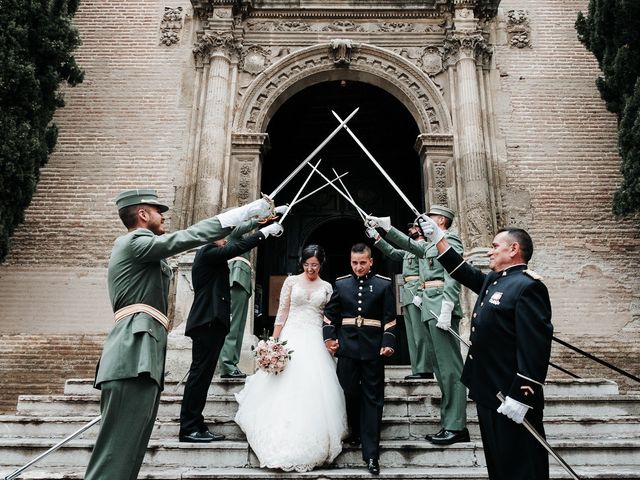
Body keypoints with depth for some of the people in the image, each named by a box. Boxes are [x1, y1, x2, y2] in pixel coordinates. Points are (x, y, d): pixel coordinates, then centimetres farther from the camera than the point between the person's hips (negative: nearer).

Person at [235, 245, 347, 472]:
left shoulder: (326, 287, 9)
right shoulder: (291, 281, 4)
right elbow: (282, 313, 1)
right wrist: (274, 342, -5)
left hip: (315, 342, 1)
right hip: (291, 338, -1)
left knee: (313, 391, -3)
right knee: (283, 390, -1)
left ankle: (310, 443, 11)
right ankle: (281, 440, 13)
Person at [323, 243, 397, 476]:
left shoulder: (384, 284, 2)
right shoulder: (341, 283, 9)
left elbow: (389, 318, 0)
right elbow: (330, 313, 12)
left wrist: (388, 342, -10)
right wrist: (329, 337, 2)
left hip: (373, 350, -2)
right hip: (347, 348, 2)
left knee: (372, 399, 1)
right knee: (350, 394, 11)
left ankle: (371, 454, 7)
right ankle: (355, 432, 36)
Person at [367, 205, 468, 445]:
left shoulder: (450, 241, -5)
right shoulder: (430, 245, 22)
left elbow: (452, 278, -15)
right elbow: (407, 244, 31)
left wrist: (446, 311, -23)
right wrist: (385, 226, 26)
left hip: (441, 309, -10)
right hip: (429, 310, 10)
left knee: (450, 366, -8)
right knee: (441, 367, 9)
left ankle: (456, 427, -4)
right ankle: (448, 424, 15)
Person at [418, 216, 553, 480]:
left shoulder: (527, 286, -17)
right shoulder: (492, 280, 11)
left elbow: (535, 347, -23)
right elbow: (464, 272, 26)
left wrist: (521, 397, -25)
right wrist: (438, 237, 22)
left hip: (512, 399, -9)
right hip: (488, 392, 9)